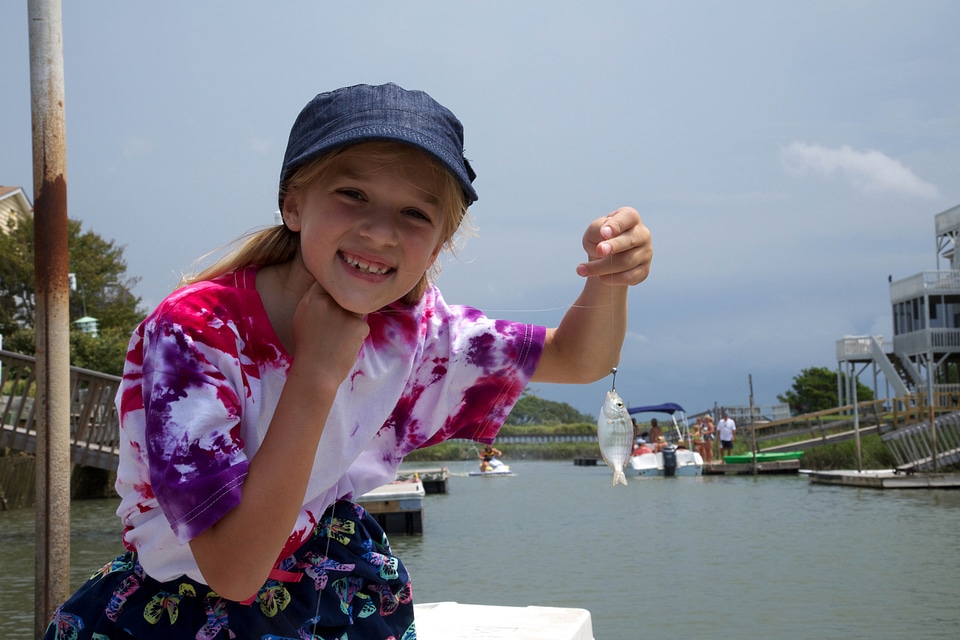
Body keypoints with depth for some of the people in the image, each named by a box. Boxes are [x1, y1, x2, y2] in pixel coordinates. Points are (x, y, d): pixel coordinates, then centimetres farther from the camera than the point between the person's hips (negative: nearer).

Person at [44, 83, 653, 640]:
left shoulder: (412, 325, -14)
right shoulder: (194, 333, -29)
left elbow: (577, 359, -6)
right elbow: (236, 570, -33)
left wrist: (610, 277, -28)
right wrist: (317, 372, -36)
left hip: (327, 583, 4)